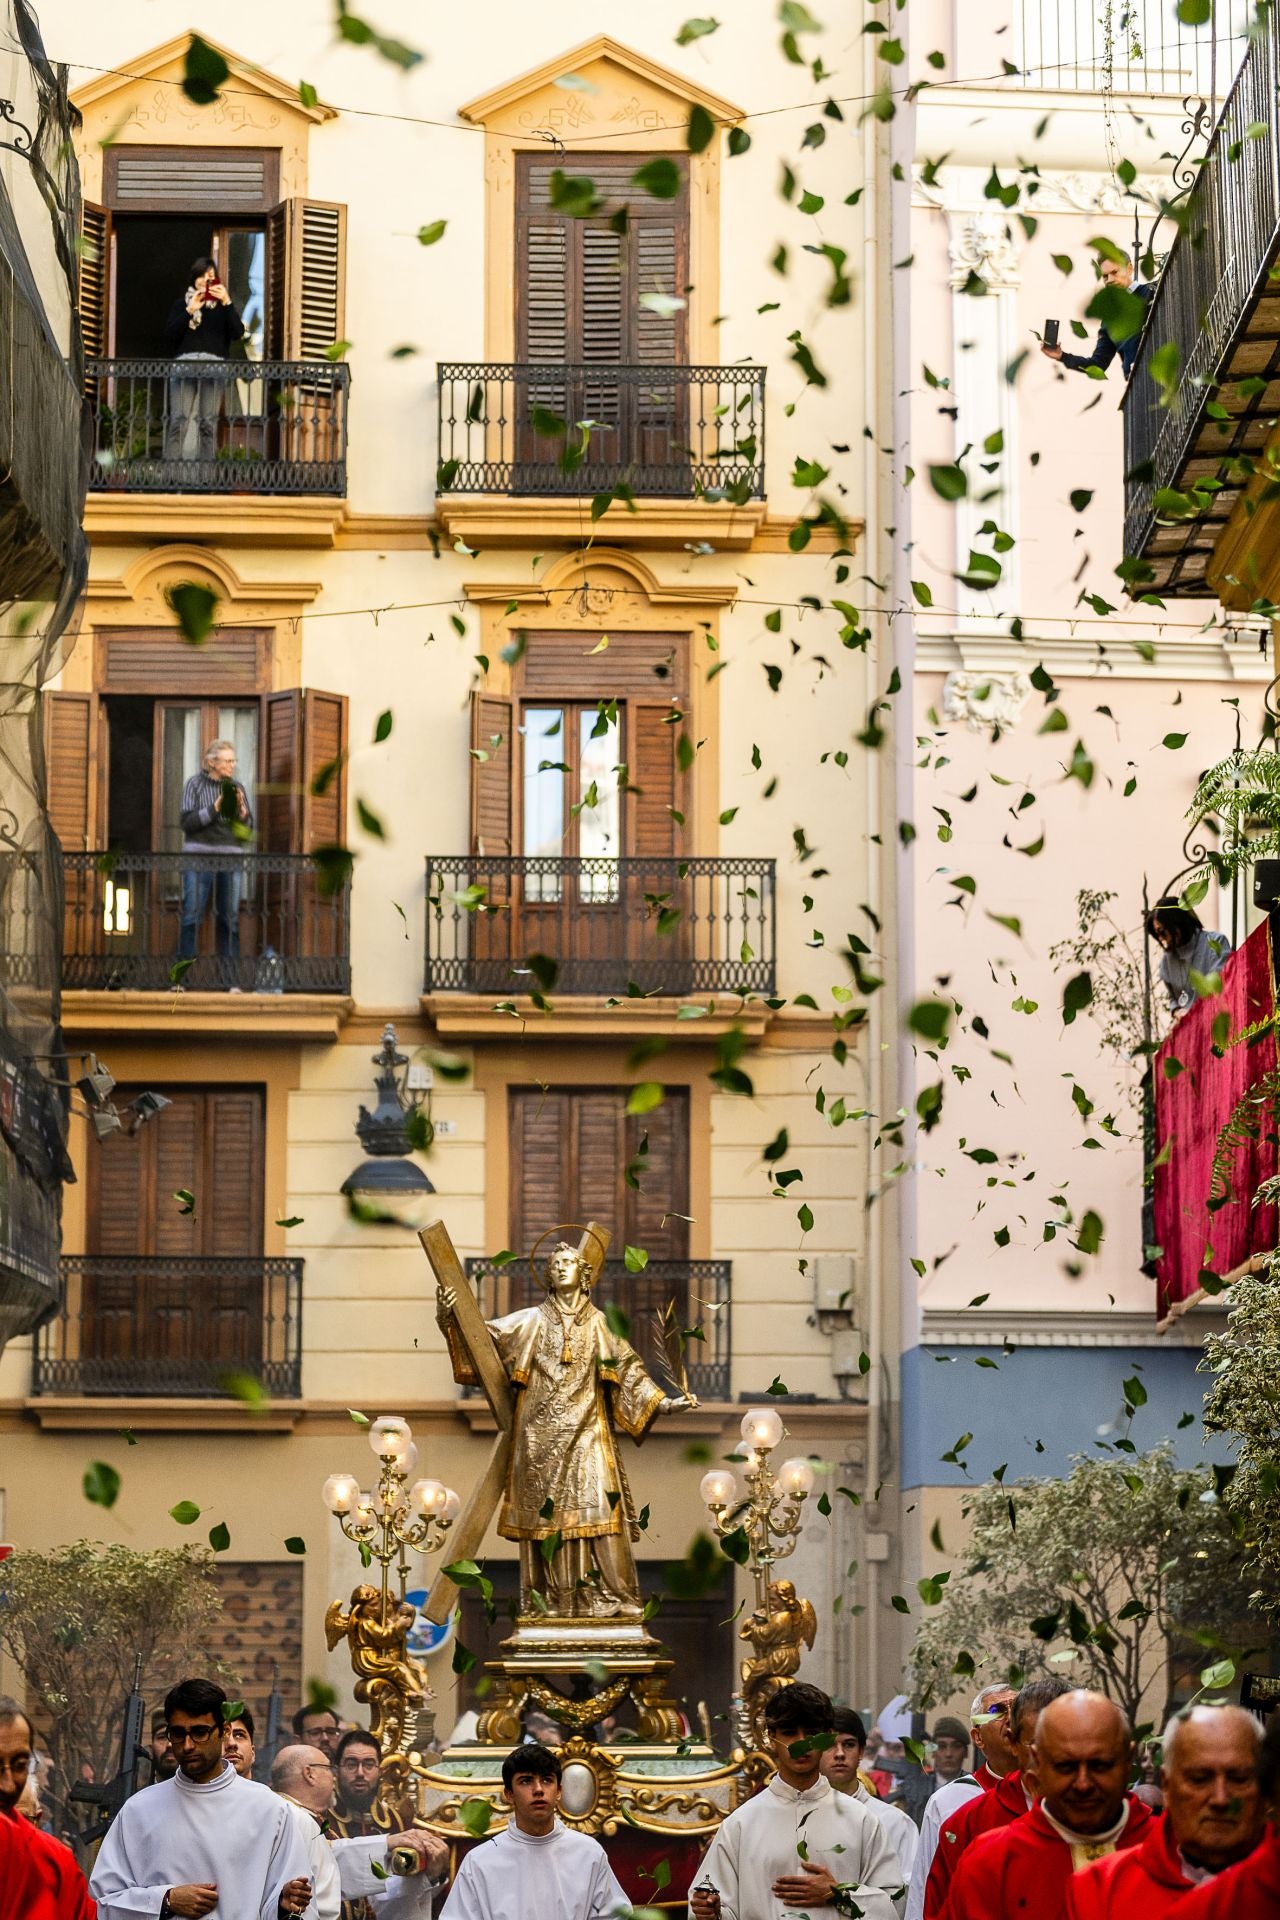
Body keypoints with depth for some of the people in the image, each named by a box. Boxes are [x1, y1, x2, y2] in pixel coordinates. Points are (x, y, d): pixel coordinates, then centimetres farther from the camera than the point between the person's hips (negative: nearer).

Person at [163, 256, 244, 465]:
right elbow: (169, 334, 5)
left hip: (215, 365, 0)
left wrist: (227, 303, -5)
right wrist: (189, 311, -4)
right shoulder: (182, 303, 18)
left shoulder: (222, 306, 18)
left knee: (209, 421, -4)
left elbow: (238, 333, 3)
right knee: (179, 419, -10)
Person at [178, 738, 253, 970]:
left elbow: (249, 827, 12)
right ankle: (185, 963, 0)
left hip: (230, 859, 4)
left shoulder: (236, 787, 11)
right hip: (199, 856, -4)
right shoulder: (195, 784, 1)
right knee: (193, 913, -4)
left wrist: (242, 813, -9)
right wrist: (215, 809, -17)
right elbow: (187, 822, -8)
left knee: (229, 916, 4)